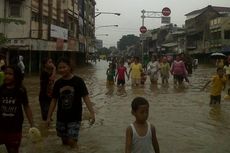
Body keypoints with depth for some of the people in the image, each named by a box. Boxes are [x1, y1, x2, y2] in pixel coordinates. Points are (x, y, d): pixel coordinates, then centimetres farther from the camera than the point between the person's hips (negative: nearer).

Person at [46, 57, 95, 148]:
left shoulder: (78, 81, -11)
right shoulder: (58, 83, 1)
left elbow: (85, 97, -13)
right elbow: (54, 100, 7)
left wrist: (92, 112, -24)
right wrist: (49, 117, 7)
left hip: (75, 117, -4)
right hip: (61, 118, 4)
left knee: (72, 141, -9)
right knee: (64, 141, 14)